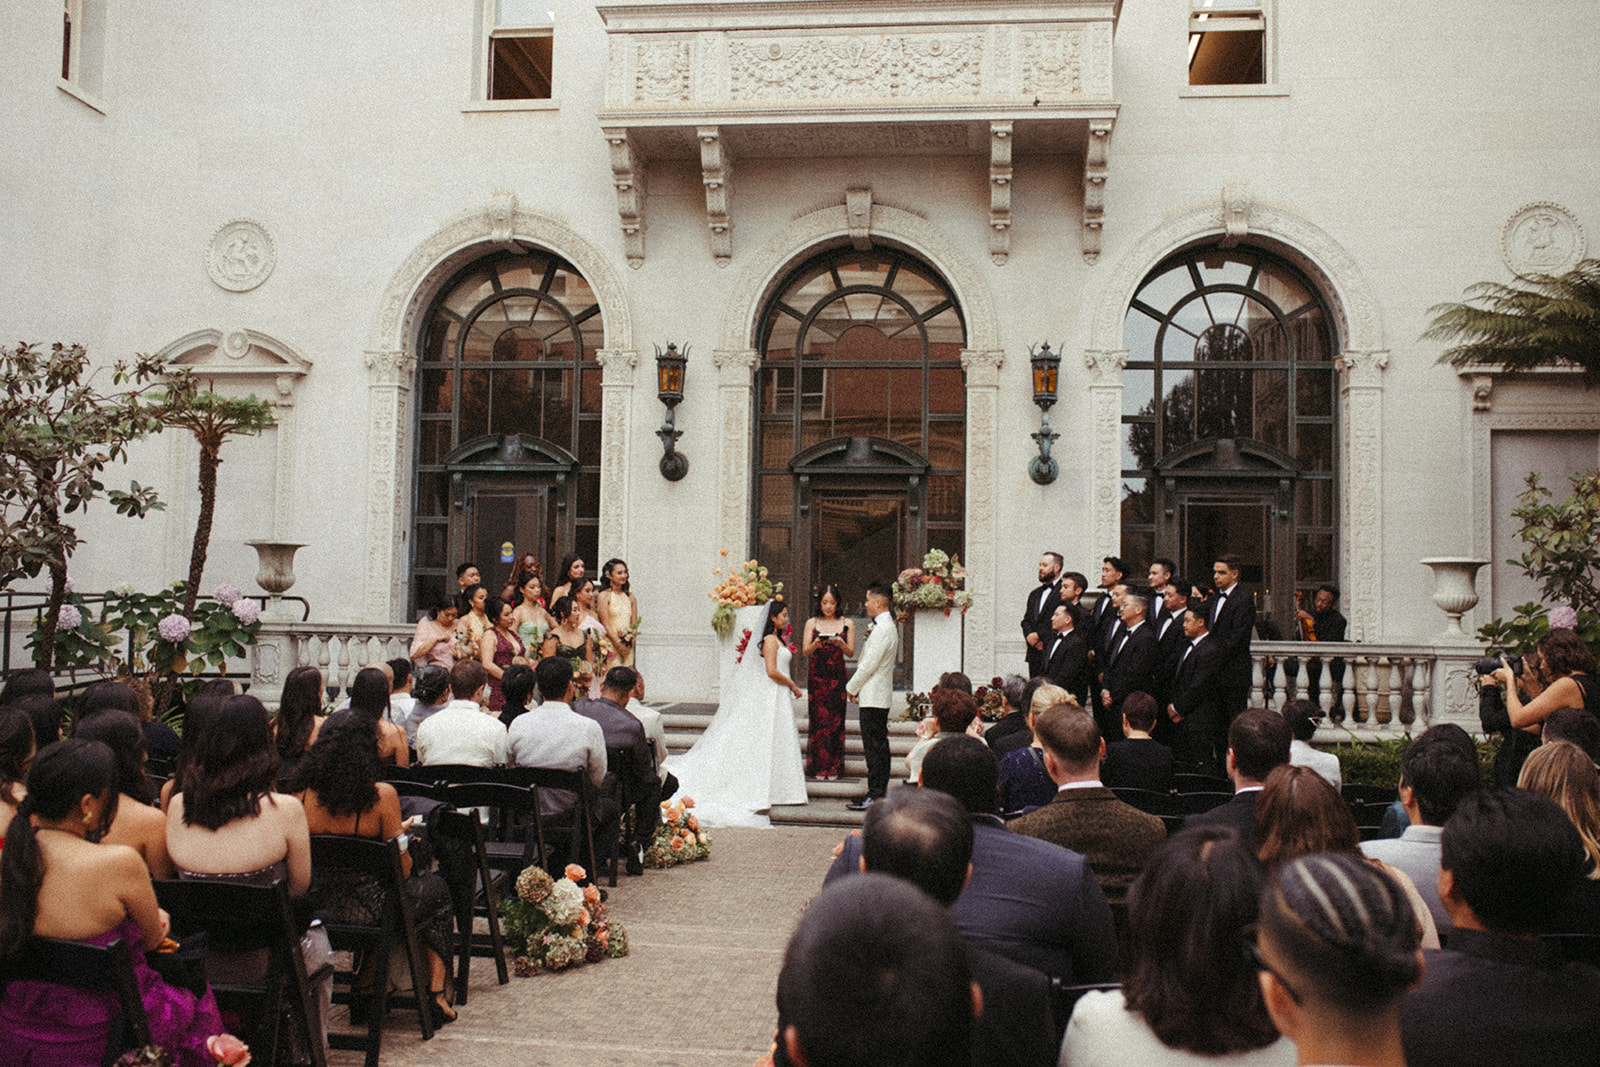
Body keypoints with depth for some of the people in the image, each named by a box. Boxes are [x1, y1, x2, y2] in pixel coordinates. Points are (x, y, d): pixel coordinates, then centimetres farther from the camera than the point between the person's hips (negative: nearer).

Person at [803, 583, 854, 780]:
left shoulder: (846, 624, 7)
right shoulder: (812, 623, 6)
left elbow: (851, 652, 3)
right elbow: (805, 650, 0)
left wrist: (840, 643, -17)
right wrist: (816, 643, -20)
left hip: (837, 676, 1)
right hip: (817, 676, -1)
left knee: (835, 720, 0)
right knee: (819, 719, -4)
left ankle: (833, 767, 9)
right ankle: (819, 766, 5)